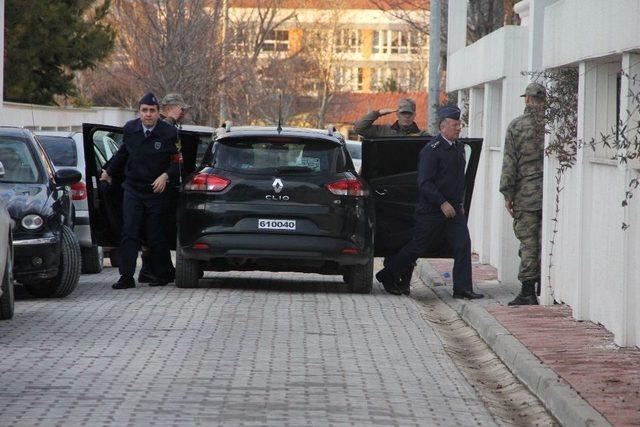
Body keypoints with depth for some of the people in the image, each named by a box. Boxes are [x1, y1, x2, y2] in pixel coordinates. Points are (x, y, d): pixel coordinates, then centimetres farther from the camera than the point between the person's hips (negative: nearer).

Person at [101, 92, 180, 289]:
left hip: (157, 191, -3)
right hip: (133, 189, 3)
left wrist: (166, 176, -18)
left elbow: (178, 161, -4)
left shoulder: (169, 133, -10)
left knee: (156, 236, 3)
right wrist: (109, 171, 31)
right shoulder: (130, 129, 3)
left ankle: (162, 274, 17)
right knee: (129, 233, -6)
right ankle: (126, 276, -7)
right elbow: (122, 153, 22)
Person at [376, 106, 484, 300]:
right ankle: (388, 276, 20)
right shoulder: (431, 150, -15)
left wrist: (459, 202, 19)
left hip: (453, 209, 7)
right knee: (417, 246, 3)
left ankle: (463, 288, -3)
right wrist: (442, 203, -23)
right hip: (432, 210, -7)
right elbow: (424, 182, -20)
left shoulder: (459, 147, 12)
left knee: (463, 245, -5)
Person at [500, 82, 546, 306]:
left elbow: (509, 163, -4)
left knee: (528, 242, 0)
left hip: (525, 193, -2)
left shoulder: (516, 126, -2)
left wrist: (507, 193, 1)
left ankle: (528, 292, -3)